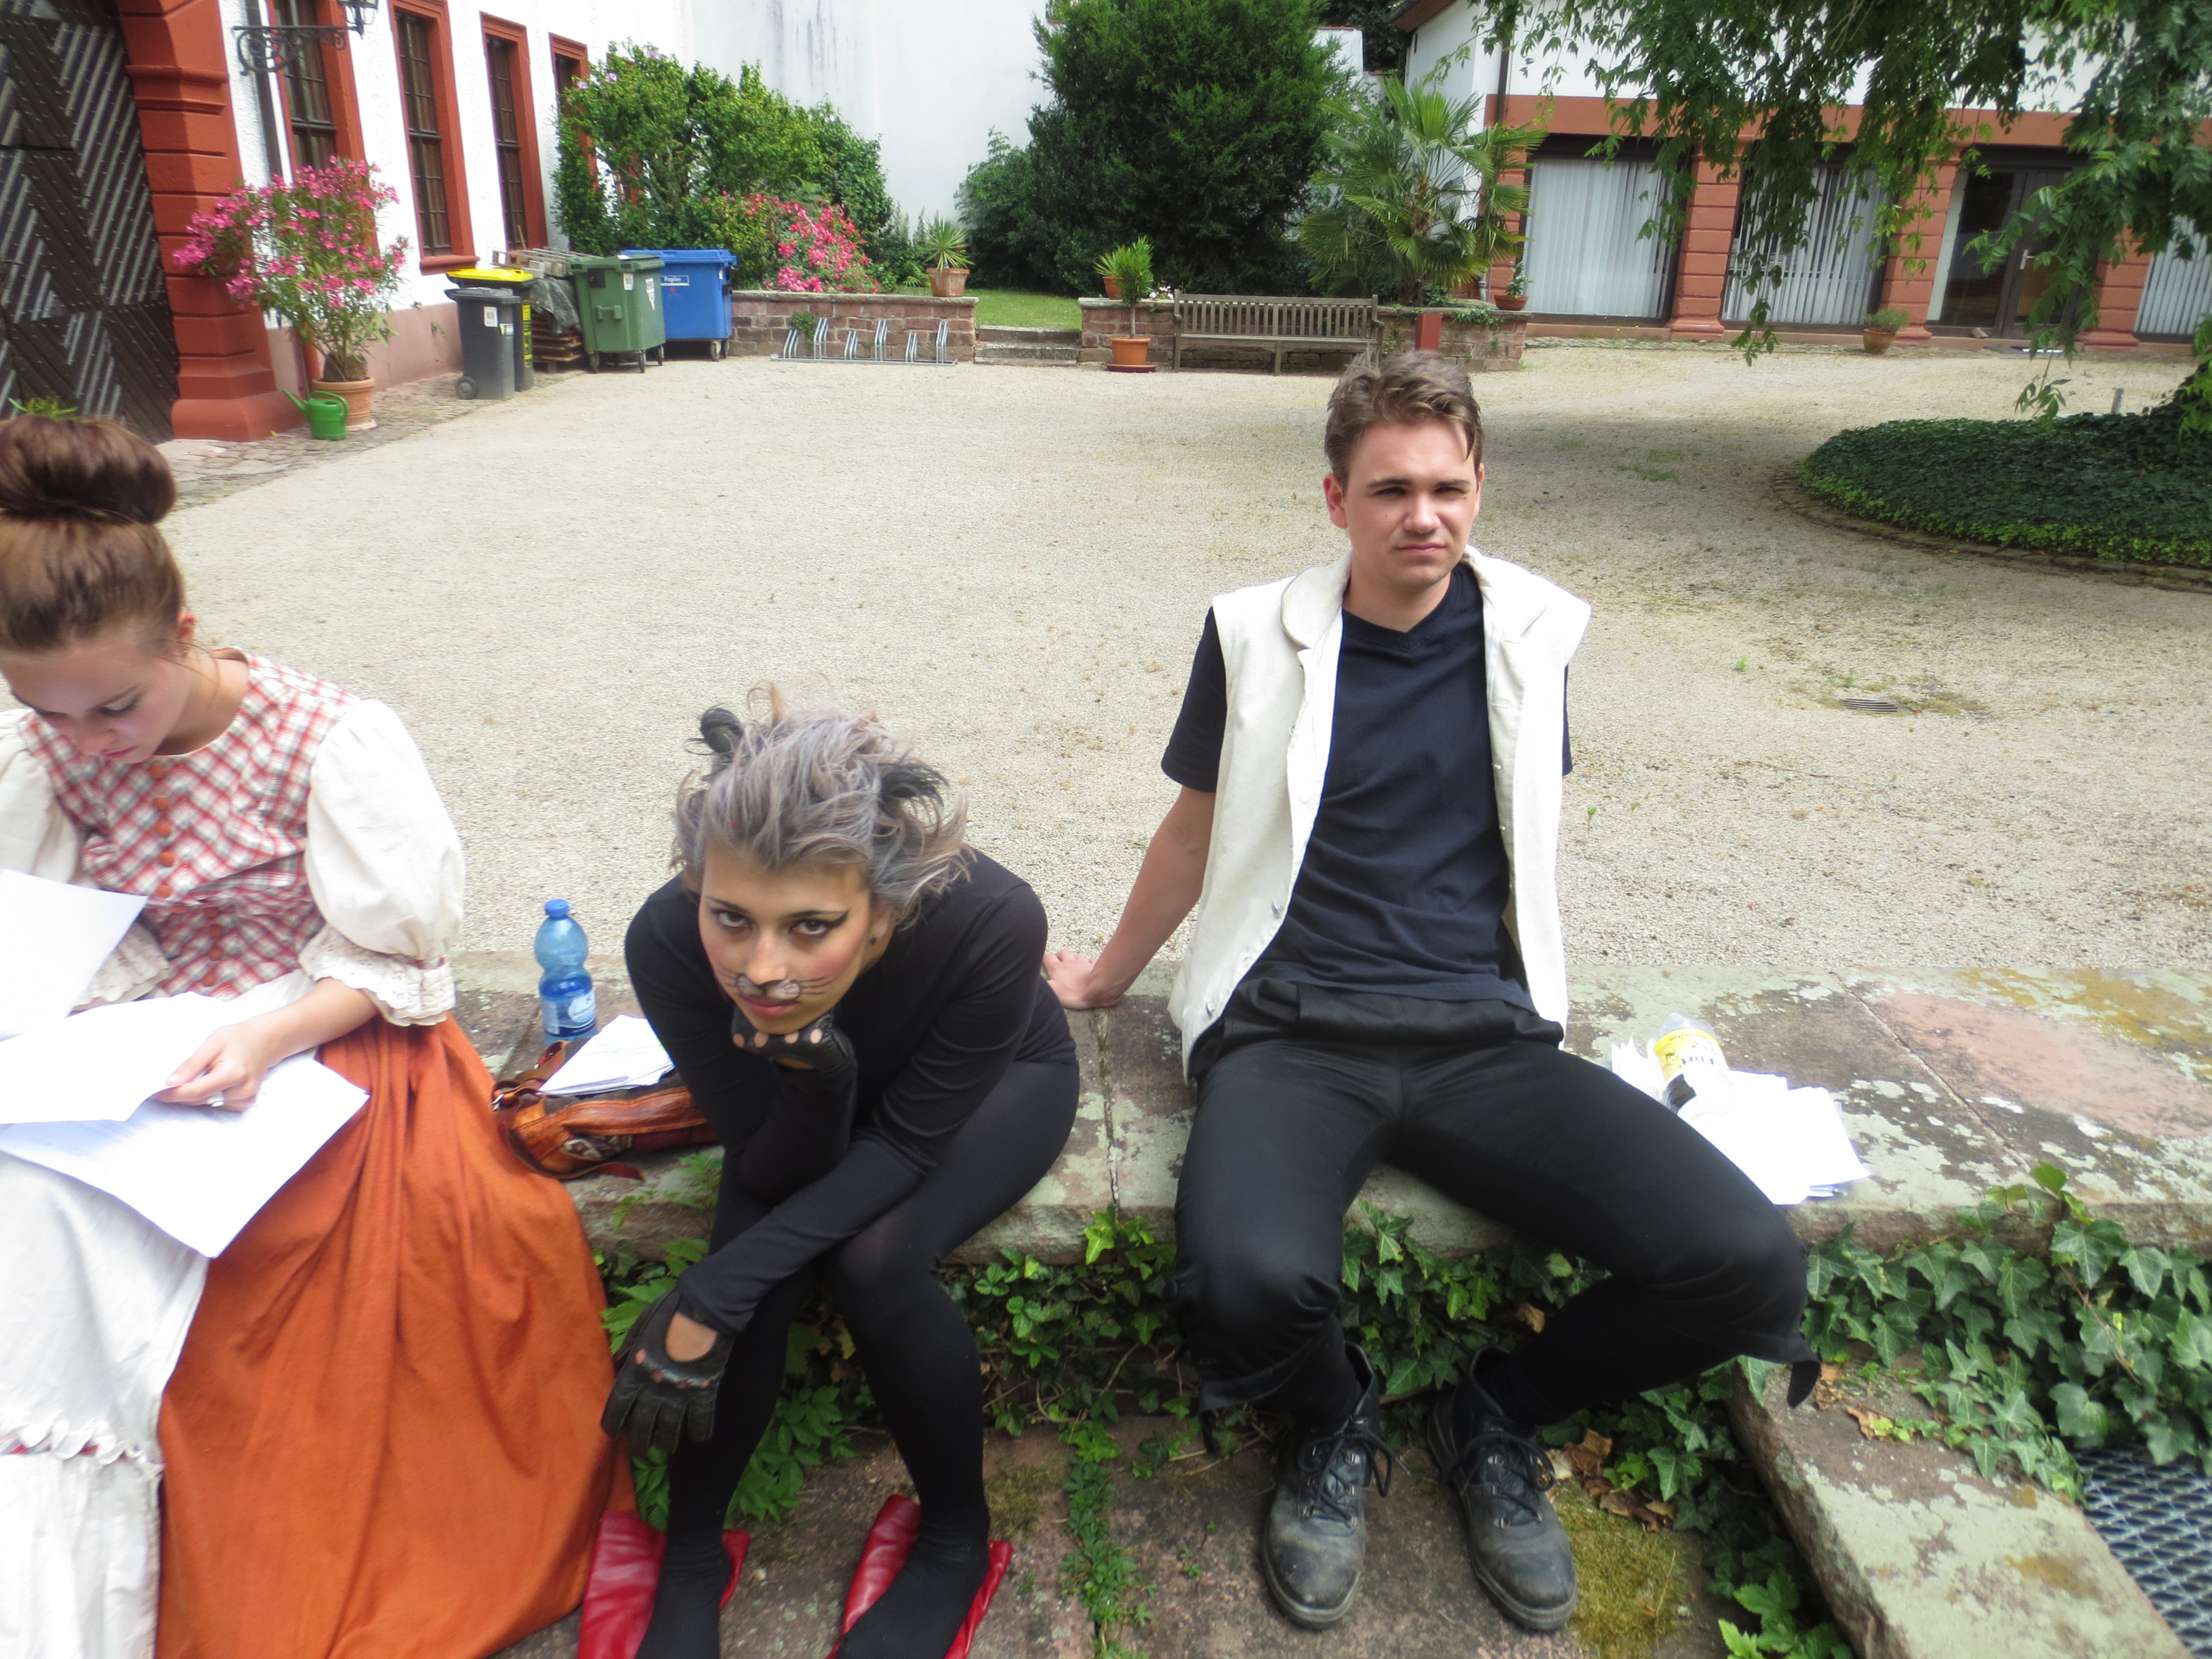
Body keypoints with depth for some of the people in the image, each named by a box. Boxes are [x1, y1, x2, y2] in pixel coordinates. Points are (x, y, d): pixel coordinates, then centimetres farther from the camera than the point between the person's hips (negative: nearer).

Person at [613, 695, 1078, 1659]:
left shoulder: (991, 920, -40)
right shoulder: (671, 940, -33)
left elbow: (908, 1145, -27)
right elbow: (772, 1171, -21)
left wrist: (712, 1294, -34)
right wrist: (812, 1079, -44)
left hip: (994, 1079, -2)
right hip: (806, 1092, 2)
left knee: (876, 1261, -27)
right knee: (759, 1269, -24)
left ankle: (956, 1543, 1)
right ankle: (689, 1563, 2)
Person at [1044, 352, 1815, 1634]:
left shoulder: (1529, 630, 8)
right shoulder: (1260, 635, 3)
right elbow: (1197, 827, 15)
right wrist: (1106, 979, 25)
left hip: (1483, 1034, 3)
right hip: (1294, 1031, -2)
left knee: (1749, 1268, -19)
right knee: (1250, 1282, -34)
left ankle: (1498, 1419, 13)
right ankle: (1340, 1420, 8)